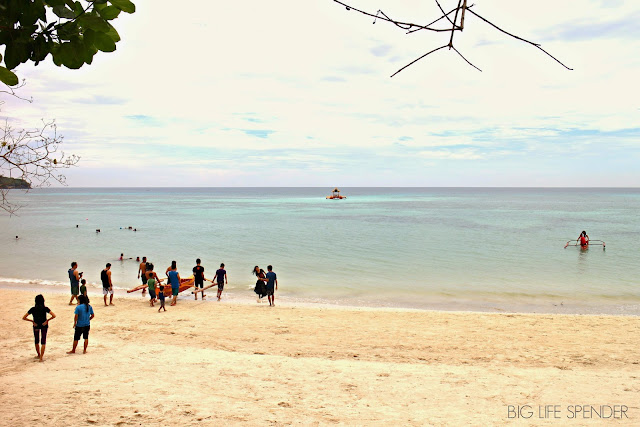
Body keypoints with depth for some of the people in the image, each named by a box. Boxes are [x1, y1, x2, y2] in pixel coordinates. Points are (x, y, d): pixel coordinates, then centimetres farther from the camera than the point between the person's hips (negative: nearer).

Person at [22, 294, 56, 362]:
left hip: (36, 326, 1)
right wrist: (47, 320, -10)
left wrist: (32, 321, -3)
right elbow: (54, 316, -21)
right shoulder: (45, 308, -12)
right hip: (44, 325, -1)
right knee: (43, 342, 6)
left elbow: (24, 318, -7)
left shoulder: (33, 309, -8)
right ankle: (41, 357, -1)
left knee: (37, 341, 21)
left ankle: (39, 355, 35)